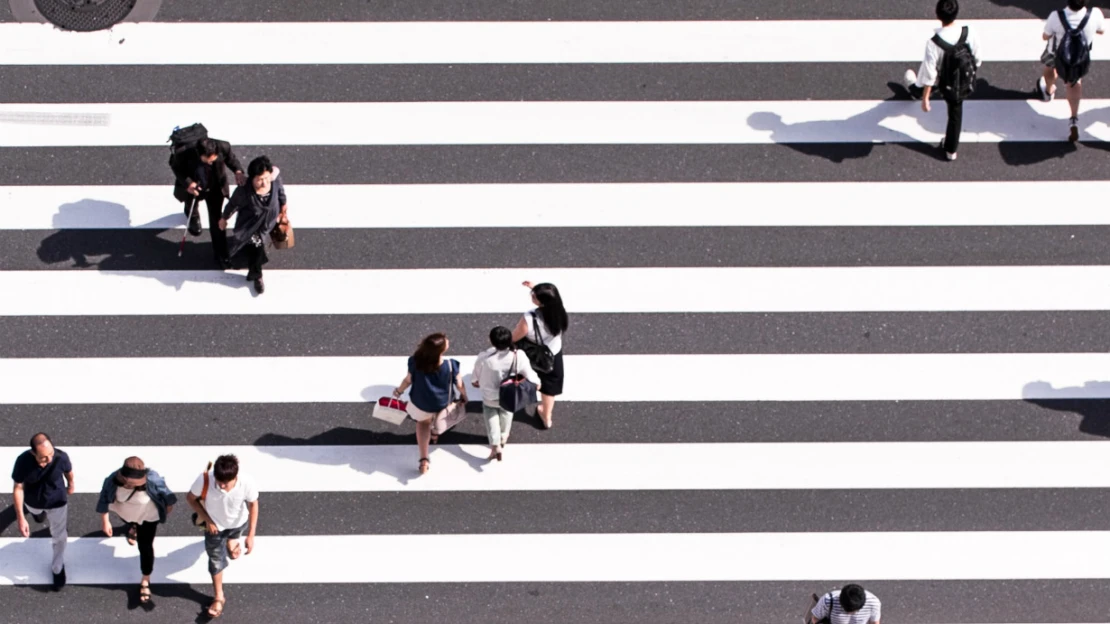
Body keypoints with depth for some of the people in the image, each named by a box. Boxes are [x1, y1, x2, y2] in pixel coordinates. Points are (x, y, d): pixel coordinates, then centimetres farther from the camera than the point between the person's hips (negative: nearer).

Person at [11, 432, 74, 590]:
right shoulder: (23, 461, -39)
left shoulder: (61, 457, -37)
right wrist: (20, 517, -25)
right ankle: (40, 515, 76)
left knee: (59, 537, 18)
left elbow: (68, 471, -11)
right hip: (33, 502, 1)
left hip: (57, 502, -1)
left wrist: (71, 484, 12)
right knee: (40, 517, 37)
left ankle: (58, 568, 46)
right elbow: (18, 488, -25)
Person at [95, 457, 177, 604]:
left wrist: (169, 505, 0)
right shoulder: (113, 480, -39)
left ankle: (145, 580, 24)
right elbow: (105, 498, -20)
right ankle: (133, 528, 79)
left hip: (148, 516, -3)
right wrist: (105, 521, -12)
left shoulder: (152, 480, -44)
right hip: (125, 513, 3)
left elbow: (164, 491, -20)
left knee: (145, 546, 4)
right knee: (130, 523, 39)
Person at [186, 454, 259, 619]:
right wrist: (207, 520, -19)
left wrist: (251, 535, -17)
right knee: (216, 560, 13)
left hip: (238, 523, 1)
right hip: (214, 525, -1)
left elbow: (253, 505, -19)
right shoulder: (204, 480, -41)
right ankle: (219, 598, 37)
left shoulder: (247, 483, -40)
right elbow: (190, 498, -18)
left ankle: (231, 540, 74)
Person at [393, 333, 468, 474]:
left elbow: (408, 380, -13)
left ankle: (424, 460, 22)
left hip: (420, 403, 1)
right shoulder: (450, 366, -32)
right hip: (442, 404, -1)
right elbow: (459, 384, -15)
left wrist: (399, 391, 9)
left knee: (423, 422, 30)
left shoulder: (416, 363, -30)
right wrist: (464, 396, 8)